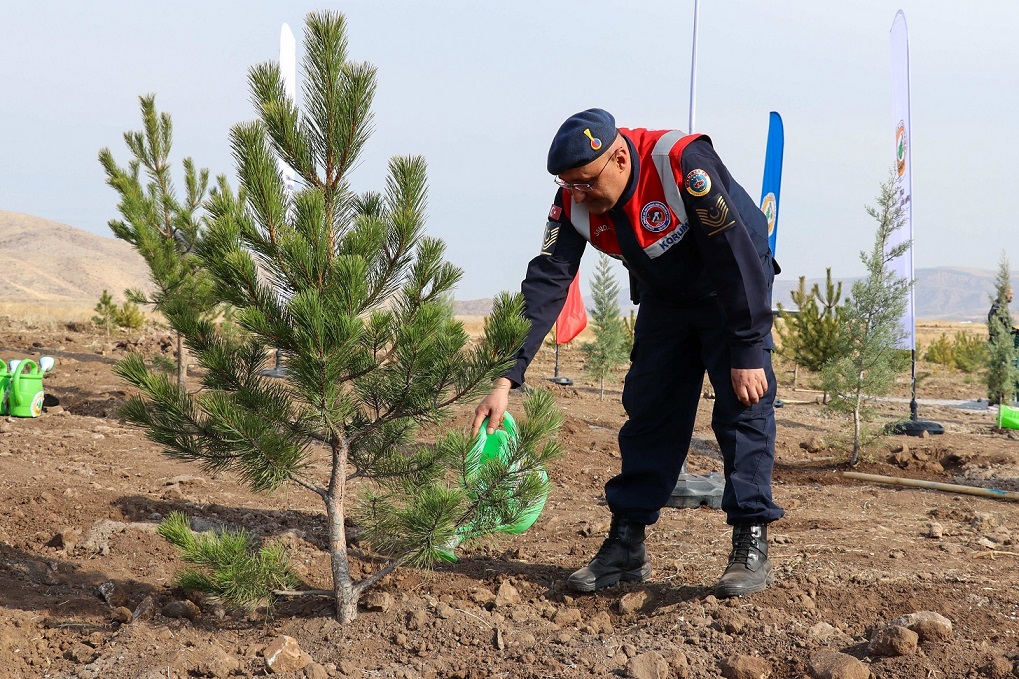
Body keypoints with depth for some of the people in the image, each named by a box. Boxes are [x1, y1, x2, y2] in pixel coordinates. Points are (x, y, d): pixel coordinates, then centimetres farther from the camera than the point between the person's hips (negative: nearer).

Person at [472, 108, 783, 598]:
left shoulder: (684, 164, -35)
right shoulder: (574, 201, -19)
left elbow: (736, 258, -30)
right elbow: (545, 284, -23)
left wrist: (748, 353, -27)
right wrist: (507, 378, -31)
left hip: (733, 292, -5)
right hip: (664, 298, 5)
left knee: (743, 407, -13)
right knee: (646, 413, 2)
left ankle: (751, 545, -7)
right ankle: (626, 547, 9)